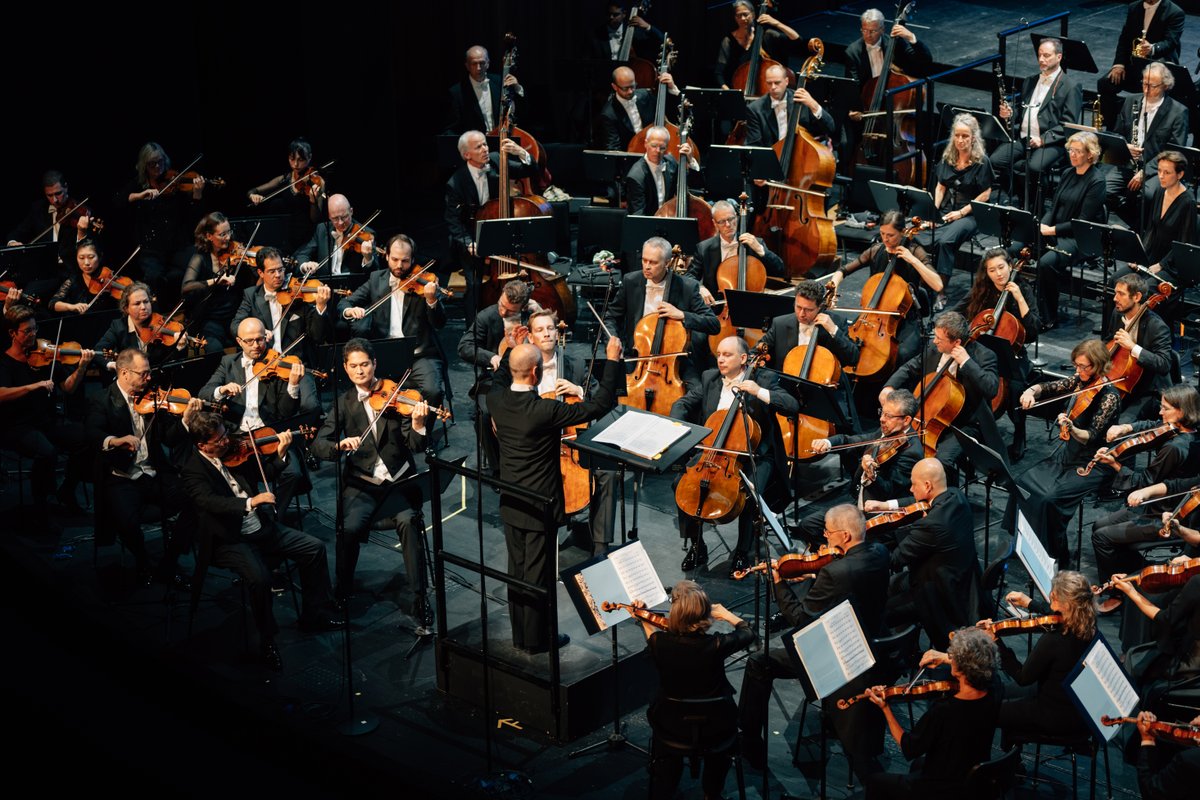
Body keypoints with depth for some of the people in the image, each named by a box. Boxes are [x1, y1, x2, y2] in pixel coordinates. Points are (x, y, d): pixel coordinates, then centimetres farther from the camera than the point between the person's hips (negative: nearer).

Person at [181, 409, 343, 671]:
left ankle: (314, 613, 18)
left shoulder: (231, 452, 5)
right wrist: (250, 502, -43)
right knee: (259, 577, -32)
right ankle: (268, 641, -11)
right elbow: (211, 502, -31)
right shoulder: (193, 470, -15)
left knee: (314, 548, 3)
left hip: (260, 528, 8)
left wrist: (279, 453, -6)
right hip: (229, 540, -8)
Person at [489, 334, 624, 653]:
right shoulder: (545, 411, -27)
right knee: (538, 574, 6)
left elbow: (500, 379, 18)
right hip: (540, 507, -6)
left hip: (510, 504, 6)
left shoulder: (496, 400, -9)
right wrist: (613, 361, -17)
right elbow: (599, 405, -23)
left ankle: (520, 635, 29)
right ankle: (536, 639, 18)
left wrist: (513, 348, 23)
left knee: (517, 569, 18)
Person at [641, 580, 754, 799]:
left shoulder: (660, 642, -22)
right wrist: (726, 614, 11)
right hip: (714, 730, -1)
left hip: (673, 726, 1)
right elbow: (748, 632, -4)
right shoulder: (716, 645, -25)